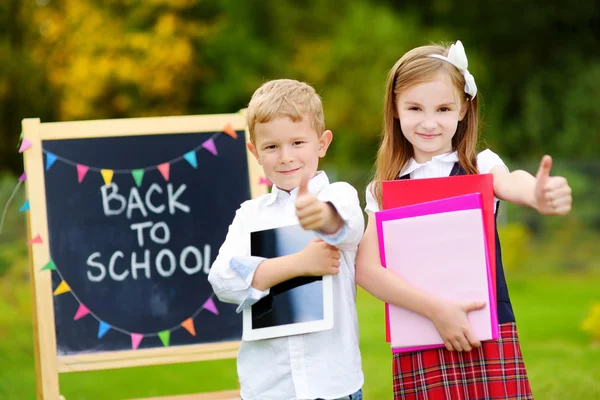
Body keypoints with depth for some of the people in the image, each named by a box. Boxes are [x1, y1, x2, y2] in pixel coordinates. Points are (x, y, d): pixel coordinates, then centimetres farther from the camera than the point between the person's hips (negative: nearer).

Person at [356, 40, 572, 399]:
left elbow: (511, 184, -21)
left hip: (492, 344, -1)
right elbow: (365, 268, -7)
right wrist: (435, 308, -19)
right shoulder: (384, 190, 6)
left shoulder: (481, 167, 2)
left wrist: (539, 195, -45)